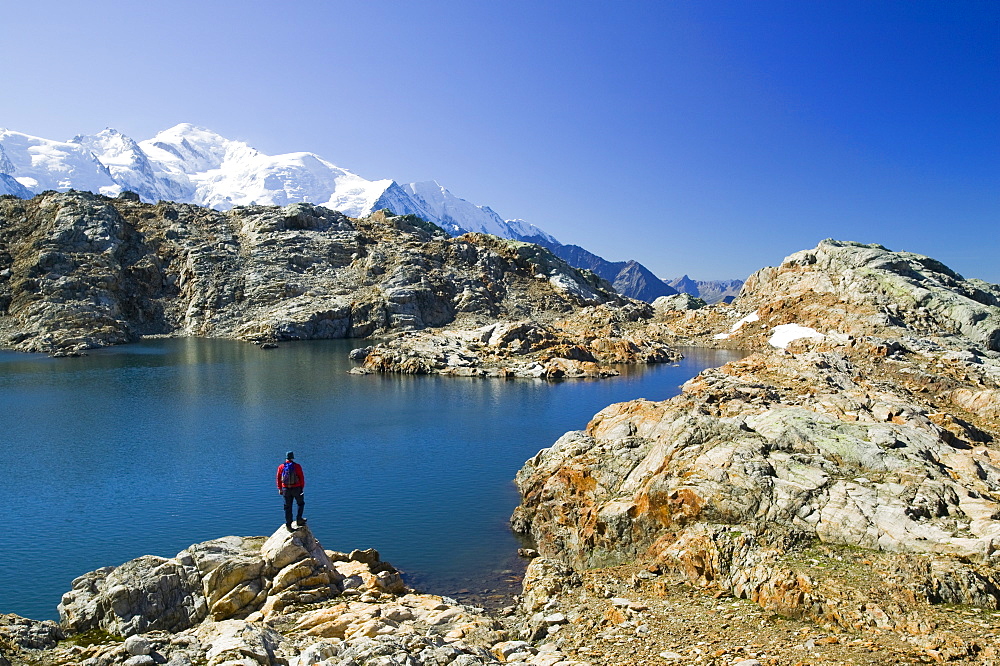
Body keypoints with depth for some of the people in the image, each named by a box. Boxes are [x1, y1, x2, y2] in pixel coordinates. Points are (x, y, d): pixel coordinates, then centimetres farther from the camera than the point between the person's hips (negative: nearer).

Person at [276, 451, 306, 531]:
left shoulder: (281, 467, 1)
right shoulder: (297, 466, -9)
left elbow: (278, 478, 5)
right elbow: (301, 477, -7)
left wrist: (280, 489, 13)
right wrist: (302, 487, 4)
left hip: (286, 489, 3)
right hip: (296, 489, -3)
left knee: (288, 507, 10)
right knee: (301, 504, 18)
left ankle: (288, 524, 8)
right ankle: (299, 520, 11)